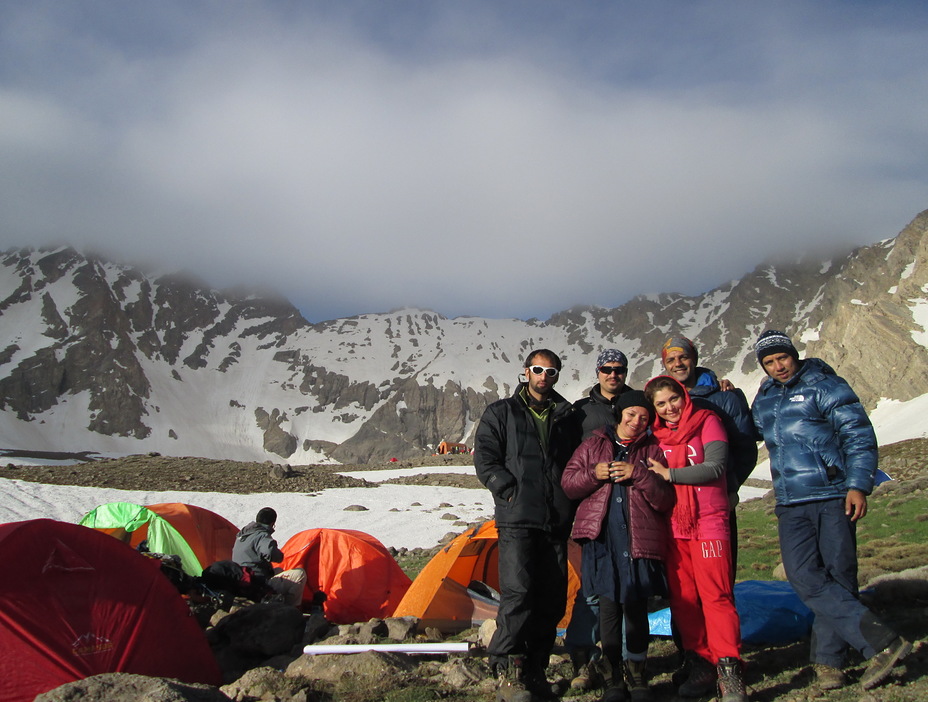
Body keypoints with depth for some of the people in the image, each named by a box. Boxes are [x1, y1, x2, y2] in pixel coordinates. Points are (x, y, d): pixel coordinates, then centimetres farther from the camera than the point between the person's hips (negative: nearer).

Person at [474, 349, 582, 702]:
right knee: (518, 591, -15)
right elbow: (485, 459, 0)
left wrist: (569, 499, 8)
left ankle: (534, 669, 18)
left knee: (552, 598, 5)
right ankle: (506, 672, -5)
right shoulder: (501, 413, 7)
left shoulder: (566, 417, 16)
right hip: (517, 519, -4)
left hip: (557, 521, 4)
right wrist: (511, 492, -9)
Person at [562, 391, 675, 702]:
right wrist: (593, 474, -8)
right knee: (608, 606, 1)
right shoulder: (594, 444, 12)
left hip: (639, 539, 0)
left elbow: (665, 500, 0)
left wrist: (638, 474, -13)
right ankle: (615, 676, 14)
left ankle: (637, 673, 19)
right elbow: (567, 483, 9)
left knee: (636, 607, 1)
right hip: (600, 537, 1)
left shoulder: (652, 450, 9)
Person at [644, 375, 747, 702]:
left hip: (708, 522, -4)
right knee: (682, 597, 3)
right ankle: (700, 663, 13)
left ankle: (729, 670, -8)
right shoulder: (655, 434, 14)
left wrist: (670, 474, -10)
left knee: (716, 594, -10)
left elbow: (715, 467, -9)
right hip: (672, 526, 4)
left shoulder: (706, 421, 3)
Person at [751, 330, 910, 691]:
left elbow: (860, 437, -5)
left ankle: (827, 658, 7)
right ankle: (881, 641, -8)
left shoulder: (825, 387, -1)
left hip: (833, 498, -4)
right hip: (791, 506, 4)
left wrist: (858, 485, -15)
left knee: (837, 577, -3)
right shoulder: (764, 399, 17)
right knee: (805, 577, -11)